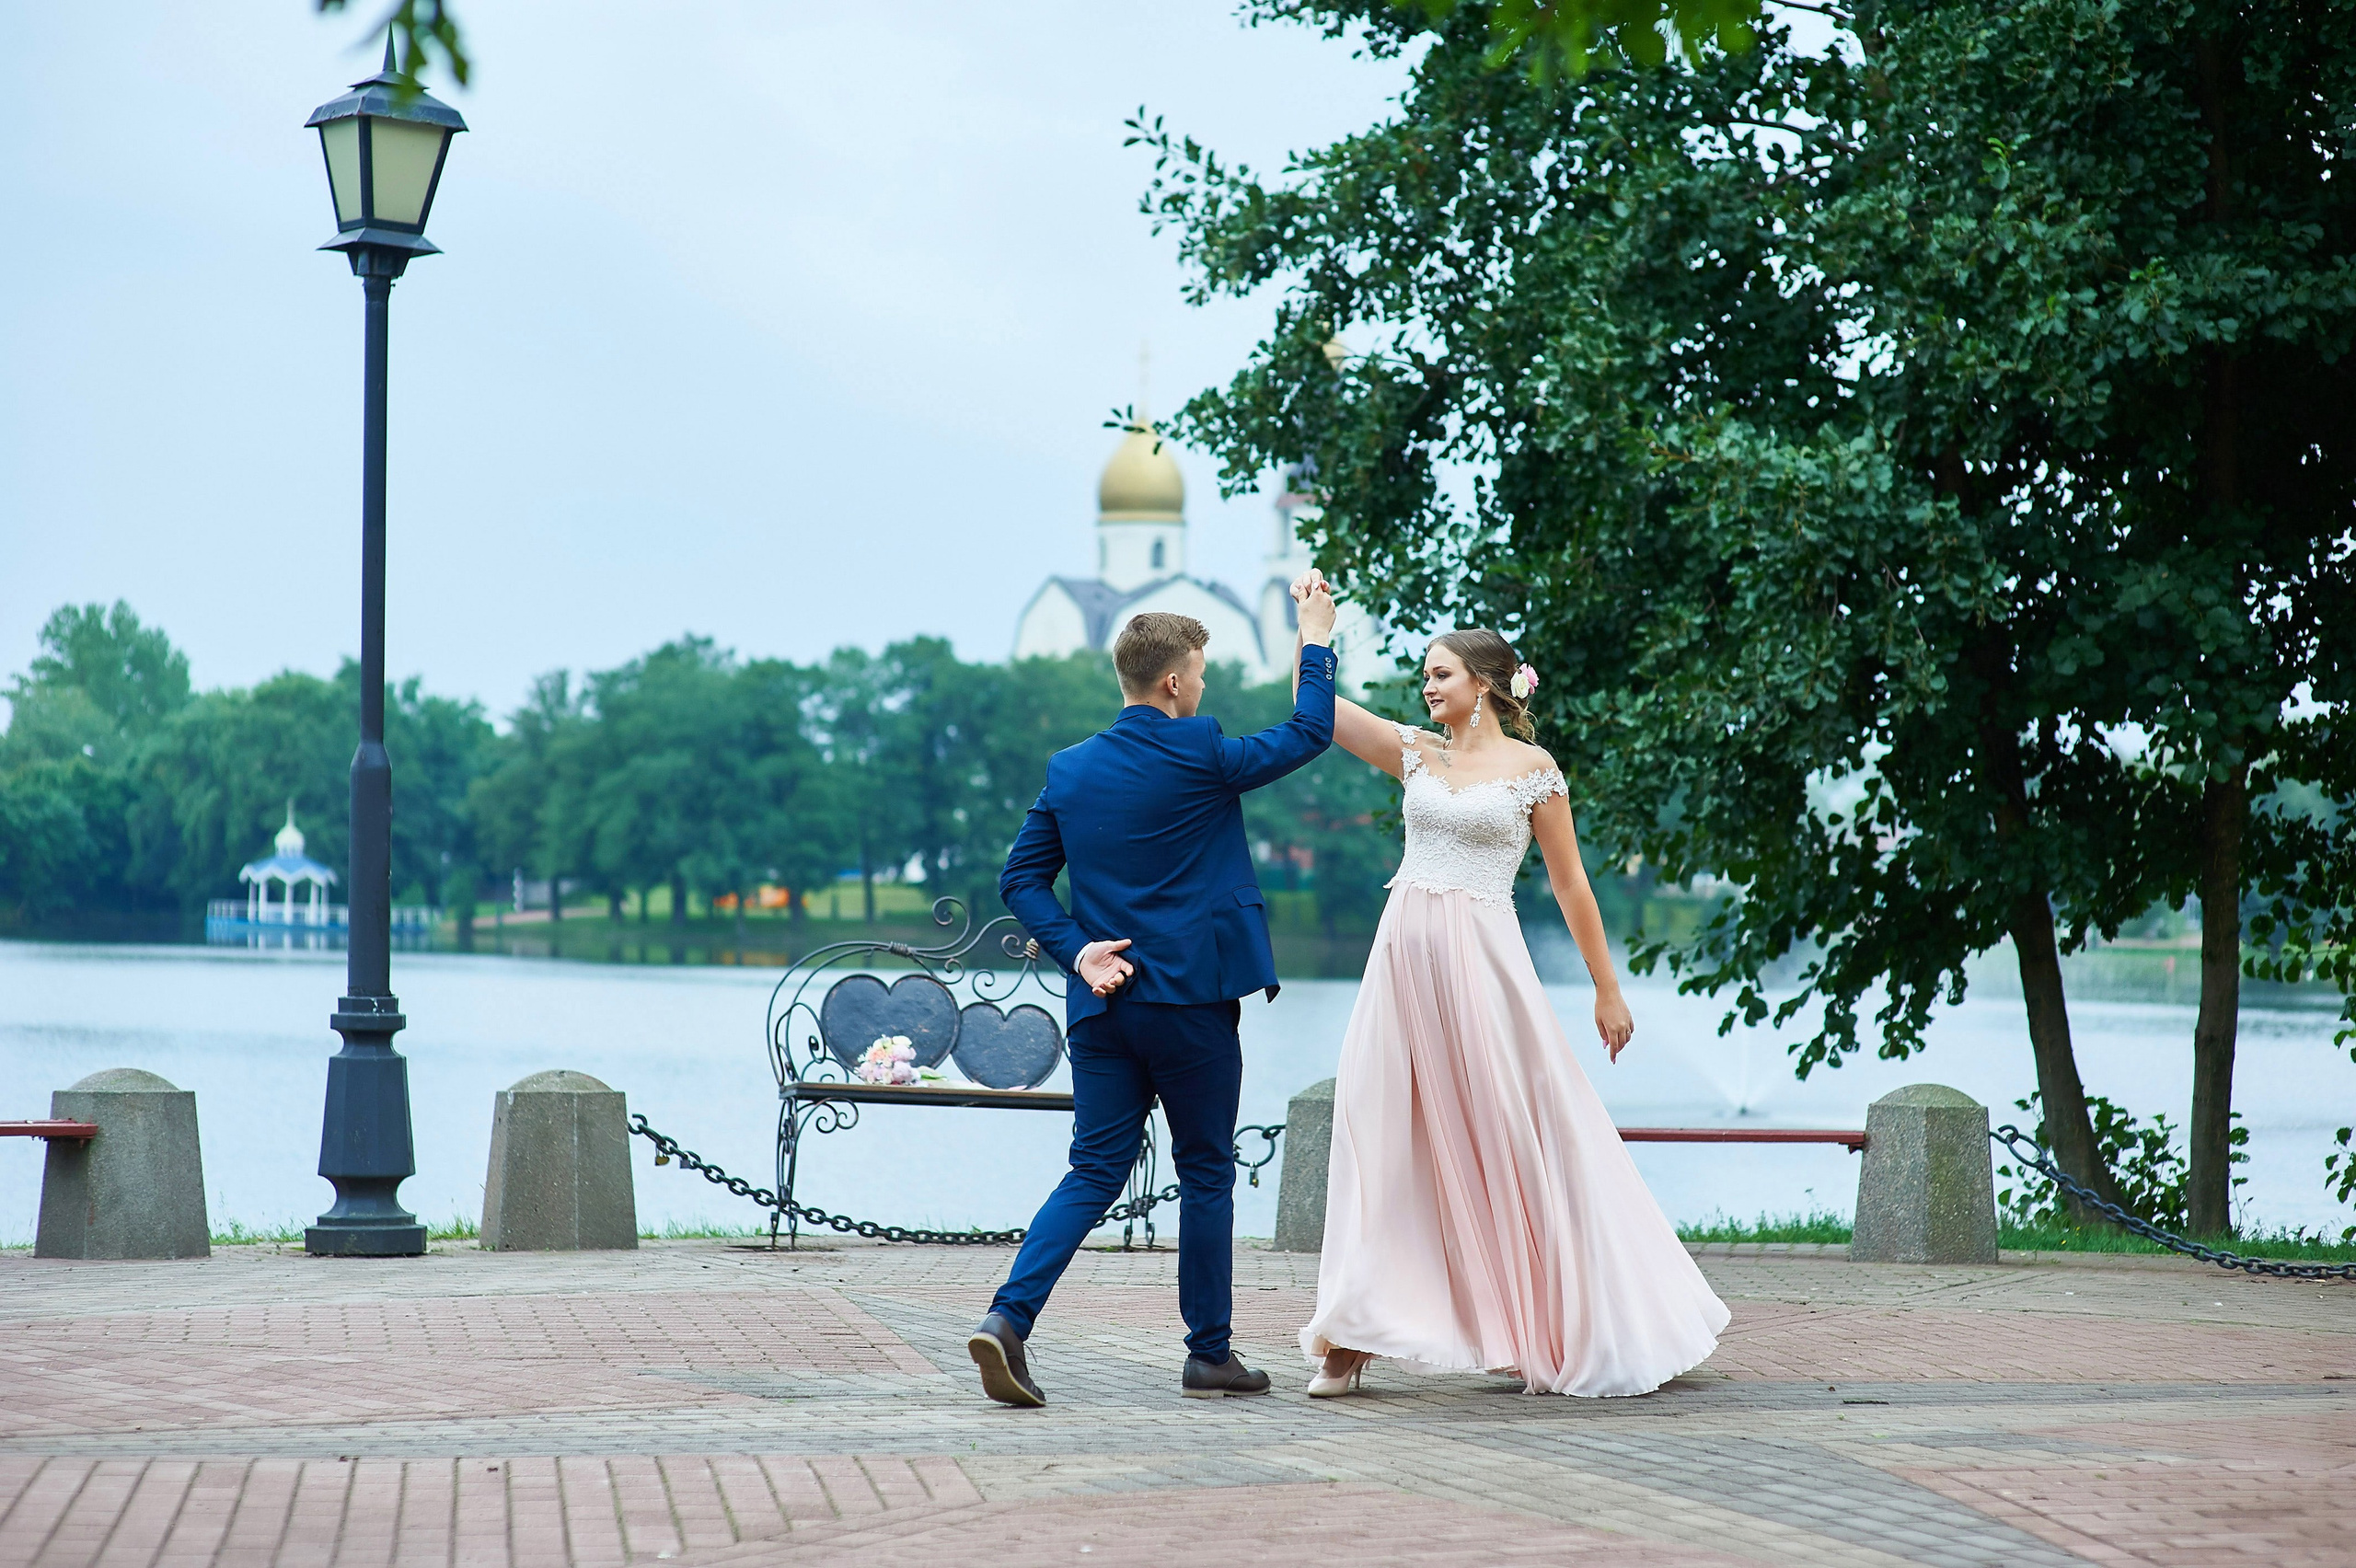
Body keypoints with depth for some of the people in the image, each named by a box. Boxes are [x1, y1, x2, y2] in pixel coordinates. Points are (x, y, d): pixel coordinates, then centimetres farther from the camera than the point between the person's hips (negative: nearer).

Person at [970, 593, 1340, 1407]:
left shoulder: (1069, 769, 7)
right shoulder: (1198, 756, -9)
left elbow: (1021, 879, 6)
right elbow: (1310, 733, 3)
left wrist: (1076, 948, 0)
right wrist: (1316, 639, 14)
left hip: (1102, 1004, 5)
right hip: (1191, 1000, -5)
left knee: (1095, 1172, 6)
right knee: (1207, 1174, 7)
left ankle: (1008, 1318, -12)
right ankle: (1210, 1355, 13)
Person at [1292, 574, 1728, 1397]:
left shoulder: (1532, 767, 1)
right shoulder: (1414, 752, 11)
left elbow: (1570, 884, 4)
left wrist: (1607, 988, 6)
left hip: (1483, 959, -4)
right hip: (1405, 953, 4)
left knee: (1516, 1138, 0)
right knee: (1381, 1134, 0)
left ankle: (1568, 1335, 13)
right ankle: (1351, 1336, 2)